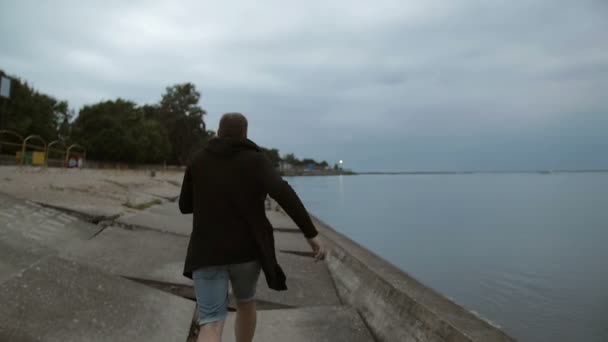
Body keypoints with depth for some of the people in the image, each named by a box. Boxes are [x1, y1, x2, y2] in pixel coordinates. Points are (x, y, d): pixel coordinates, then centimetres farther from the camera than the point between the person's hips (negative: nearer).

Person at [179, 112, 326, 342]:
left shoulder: (197, 162, 8)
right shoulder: (256, 160, -1)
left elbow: (185, 206, 16)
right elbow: (284, 194, -18)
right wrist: (311, 234, -20)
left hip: (208, 253, 1)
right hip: (246, 250, 0)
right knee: (245, 302, 28)